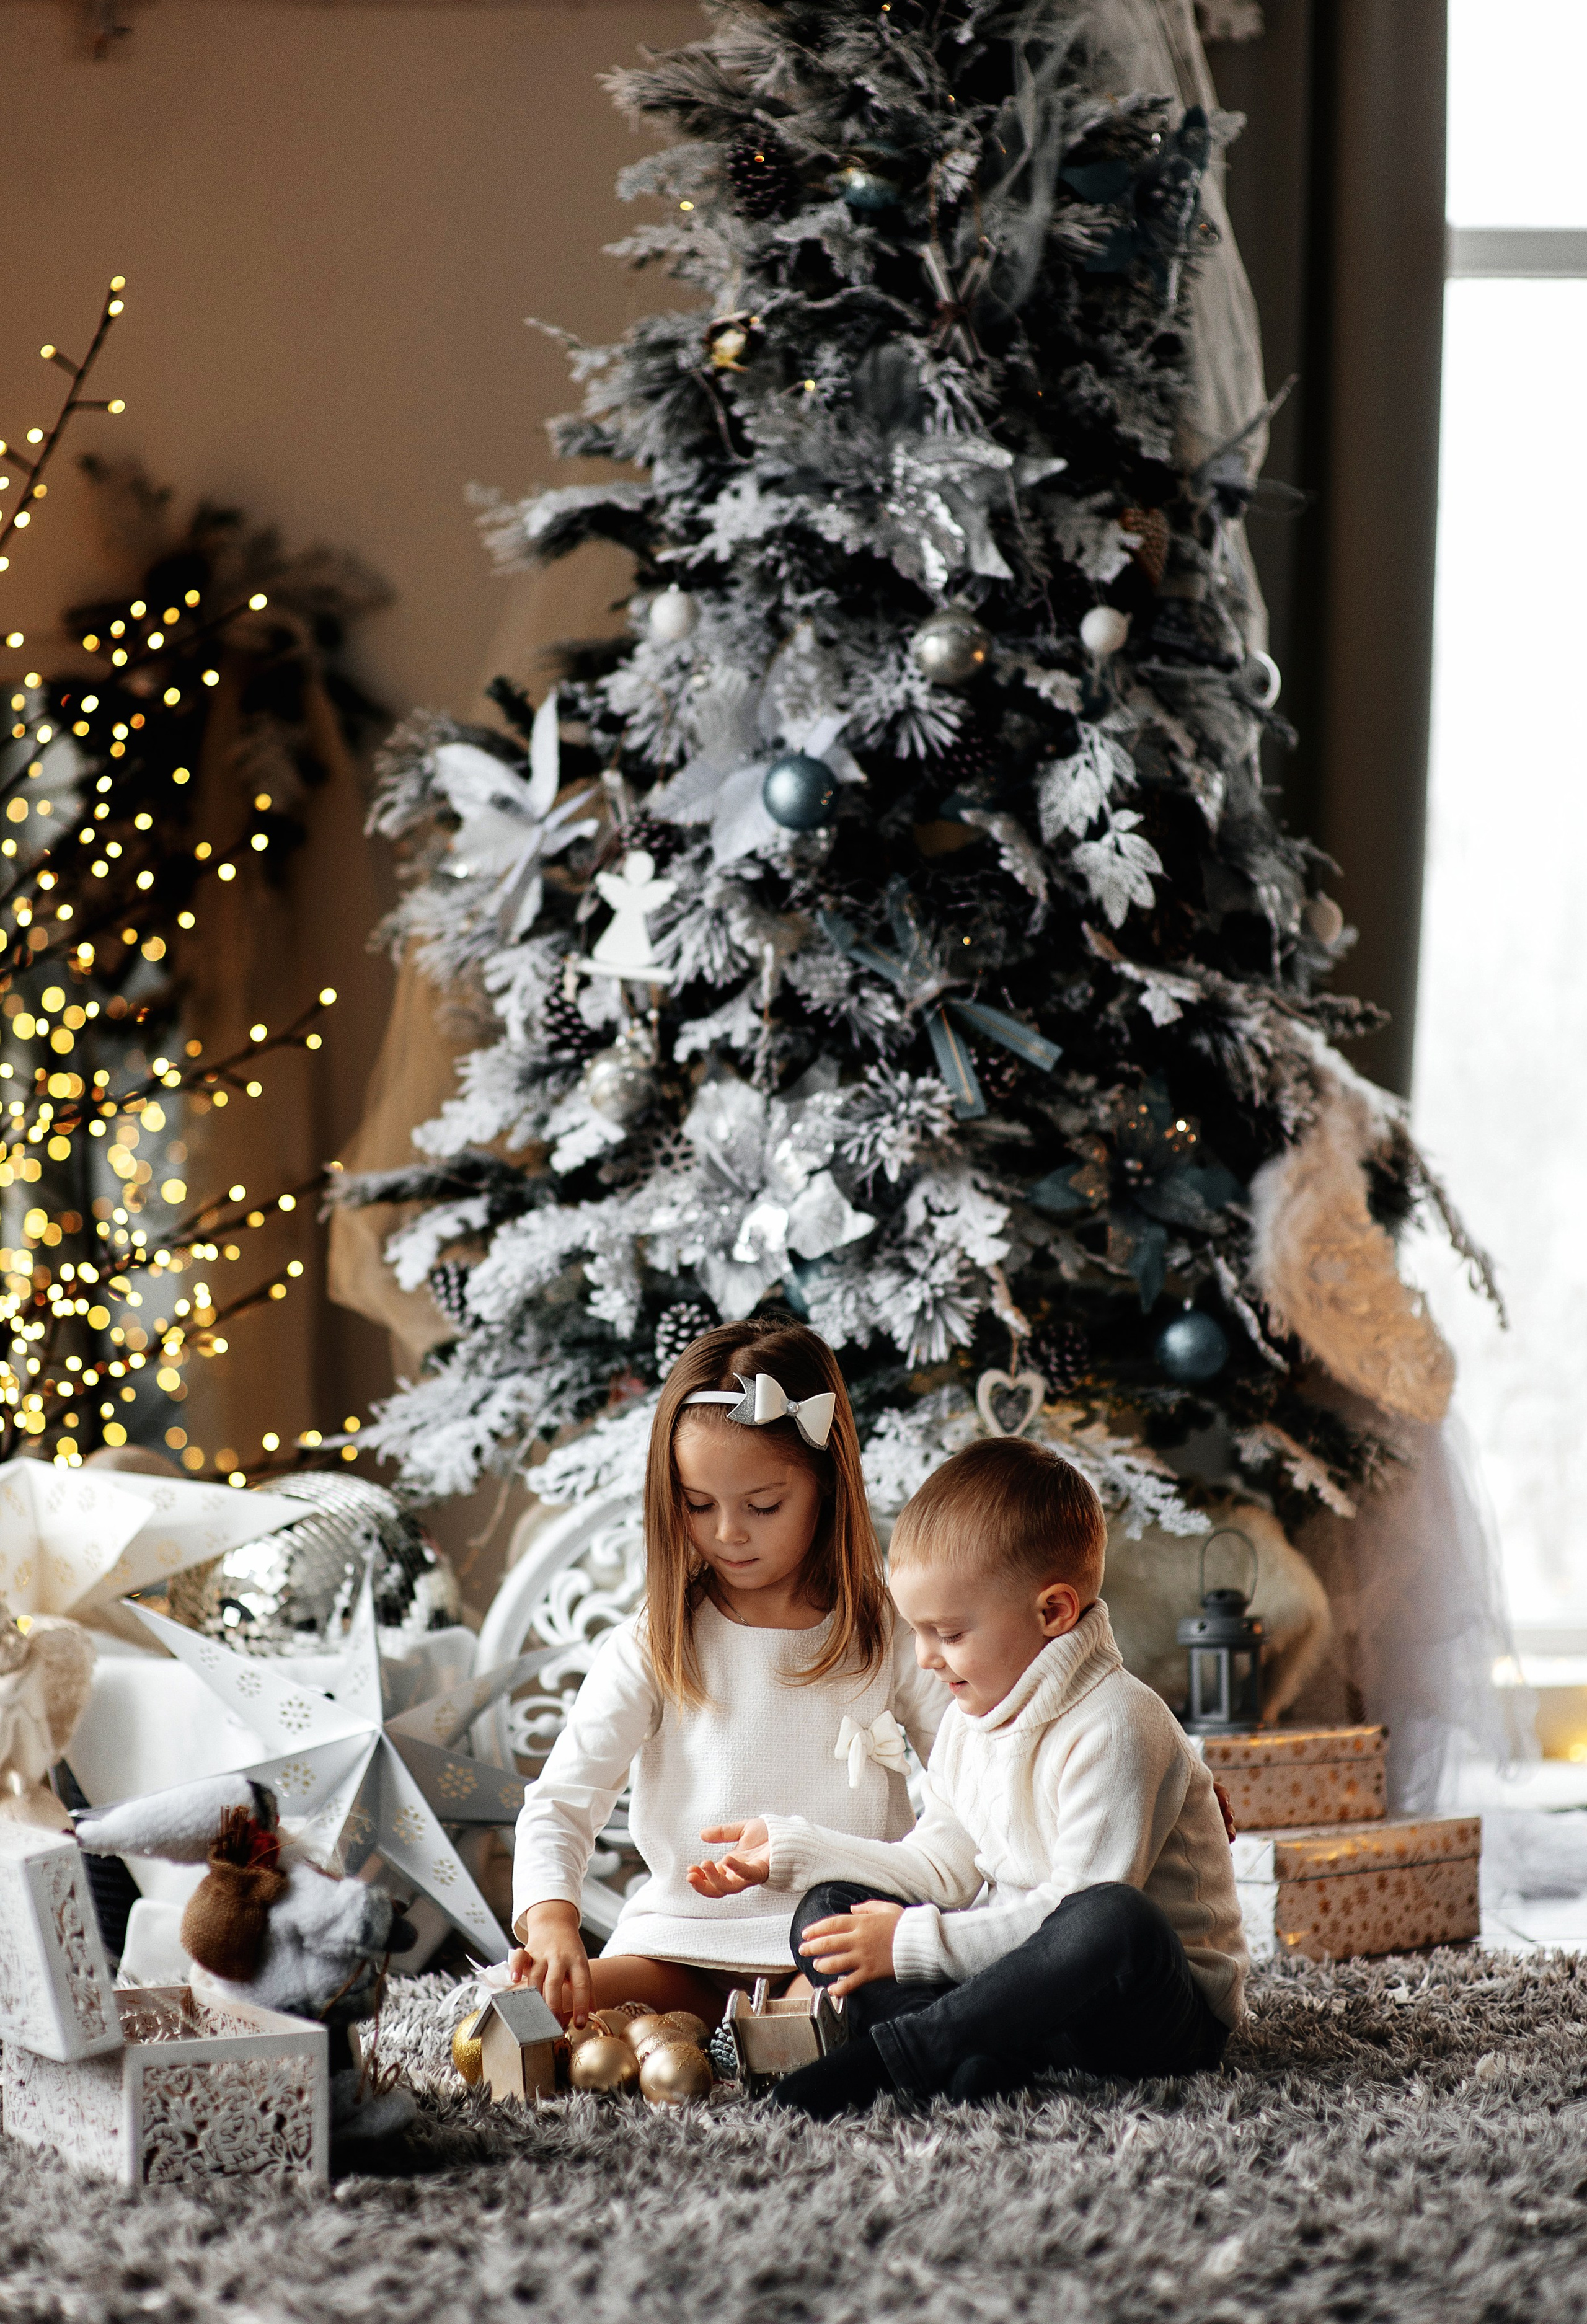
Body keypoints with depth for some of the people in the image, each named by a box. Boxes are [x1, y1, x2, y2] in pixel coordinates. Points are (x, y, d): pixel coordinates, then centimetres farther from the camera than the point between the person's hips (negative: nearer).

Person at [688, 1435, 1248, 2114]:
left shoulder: (1114, 1728, -19)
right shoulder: (971, 1719, 9)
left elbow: (1076, 1908, -25)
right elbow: (941, 1868, 15)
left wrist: (915, 1944, -22)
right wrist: (791, 1848, 10)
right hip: (1017, 1969, 8)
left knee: (1117, 1922, -42)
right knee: (828, 1911, 1)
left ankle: (887, 2056, -33)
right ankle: (974, 2054, -27)